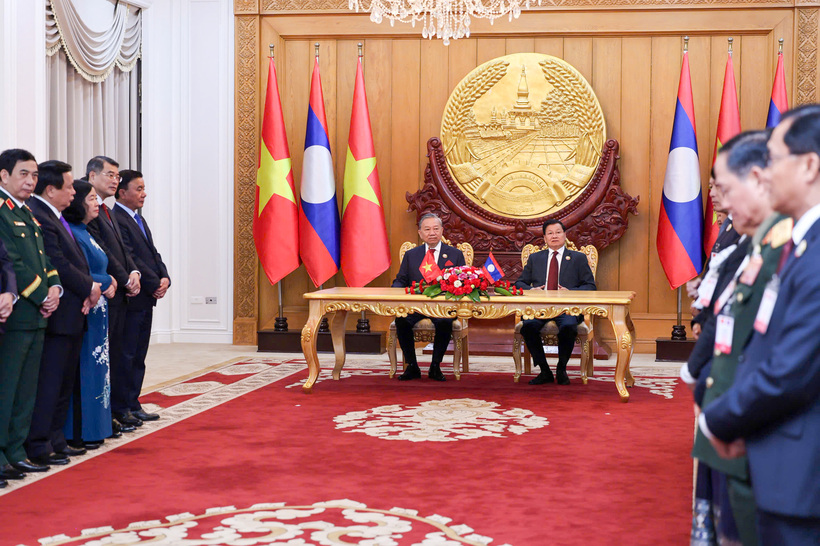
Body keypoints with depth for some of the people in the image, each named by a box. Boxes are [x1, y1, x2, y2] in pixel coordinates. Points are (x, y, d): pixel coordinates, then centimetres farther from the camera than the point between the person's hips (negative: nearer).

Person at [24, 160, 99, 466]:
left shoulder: (54, 217, 15)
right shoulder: (39, 218, -17)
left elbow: (72, 262, 13)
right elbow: (59, 266, -21)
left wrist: (87, 291, -3)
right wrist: (89, 288, -9)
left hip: (72, 314, 10)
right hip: (58, 315, -10)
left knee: (63, 382, 16)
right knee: (49, 382, -5)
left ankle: (55, 440, 24)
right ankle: (38, 446, 1)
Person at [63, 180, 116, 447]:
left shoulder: (85, 233, 15)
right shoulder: (73, 234, -15)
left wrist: (107, 283, 0)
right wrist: (108, 282, -6)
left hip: (97, 312, 10)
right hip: (84, 311, -10)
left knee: (96, 367, 12)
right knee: (85, 368, -5)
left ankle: (94, 426, 18)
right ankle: (79, 432, 0)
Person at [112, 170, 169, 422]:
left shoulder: (139, 219, 17)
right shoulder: (116, 220, -15)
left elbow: (152, 253, 16)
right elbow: (131, 260, -20)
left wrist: (165, 278, 0)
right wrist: (155, 284, -15)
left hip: (147, 299, 10)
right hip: (131, 298, -10)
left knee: (138, 356, 13)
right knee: (126, 356, -3)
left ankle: (132, 405, 19)